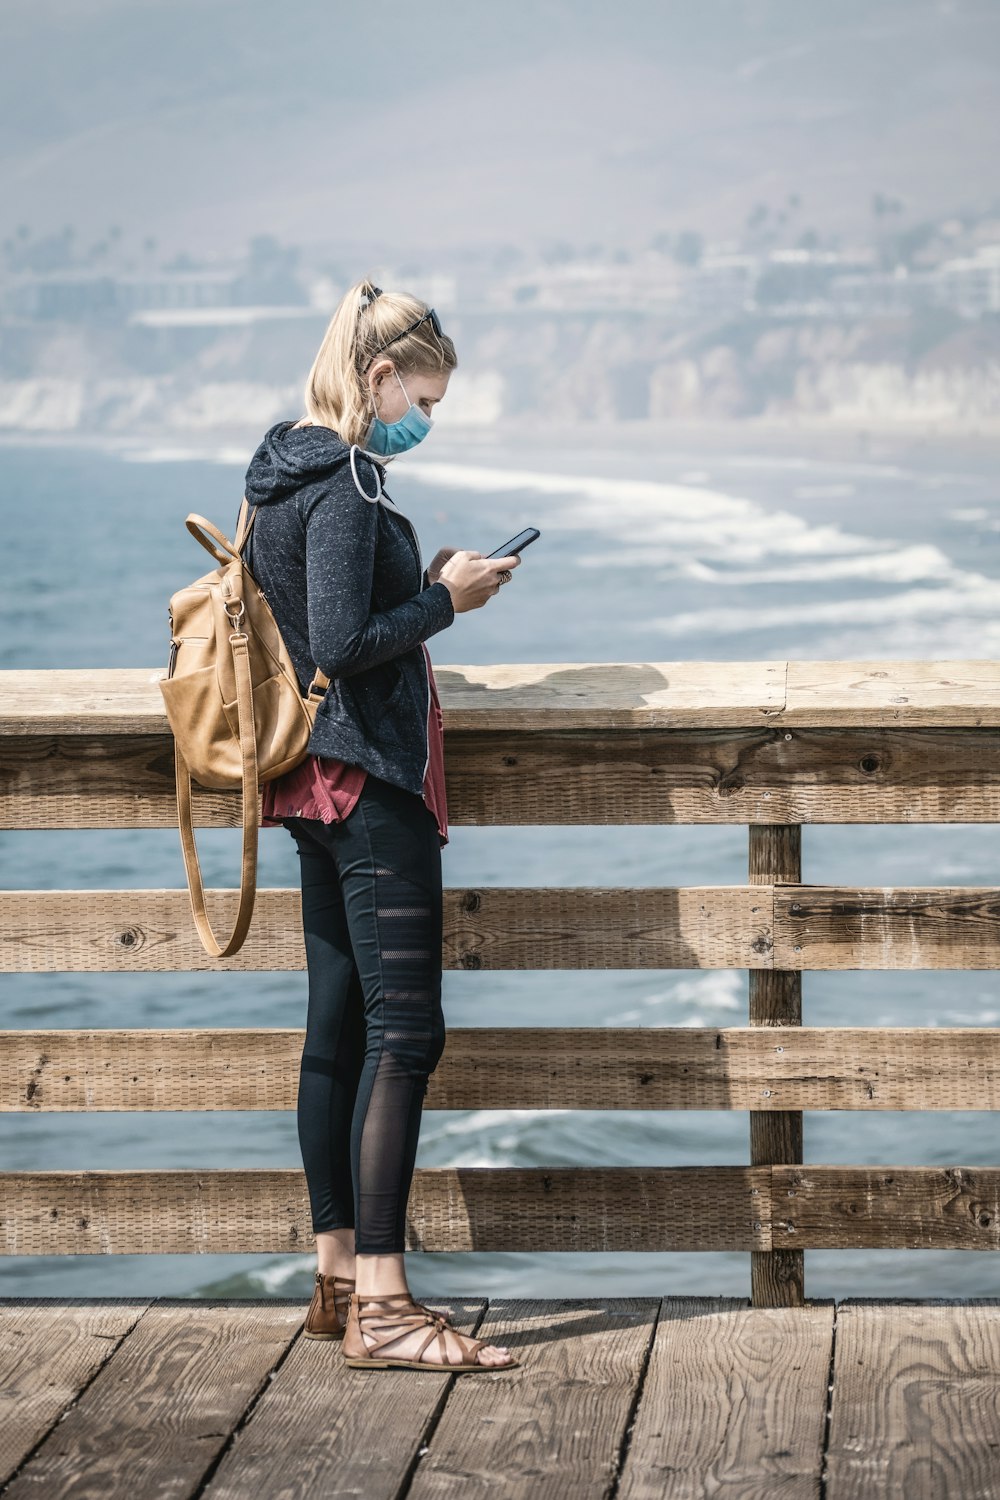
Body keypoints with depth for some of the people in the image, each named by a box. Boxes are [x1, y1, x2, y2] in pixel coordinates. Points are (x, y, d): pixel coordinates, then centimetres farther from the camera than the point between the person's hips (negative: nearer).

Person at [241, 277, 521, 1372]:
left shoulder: (282, 471, 14)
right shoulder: (345, 480, -16)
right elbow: (343, 645, -22)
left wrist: (430, 591, 13)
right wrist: (445, 599, -9)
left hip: (316, 785, 10)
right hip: (368, 779, -10)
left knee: (338, 1026, 12)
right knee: (405, 1032, -10)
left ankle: (337, 1281, 18)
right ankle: (379, 1305, -11)